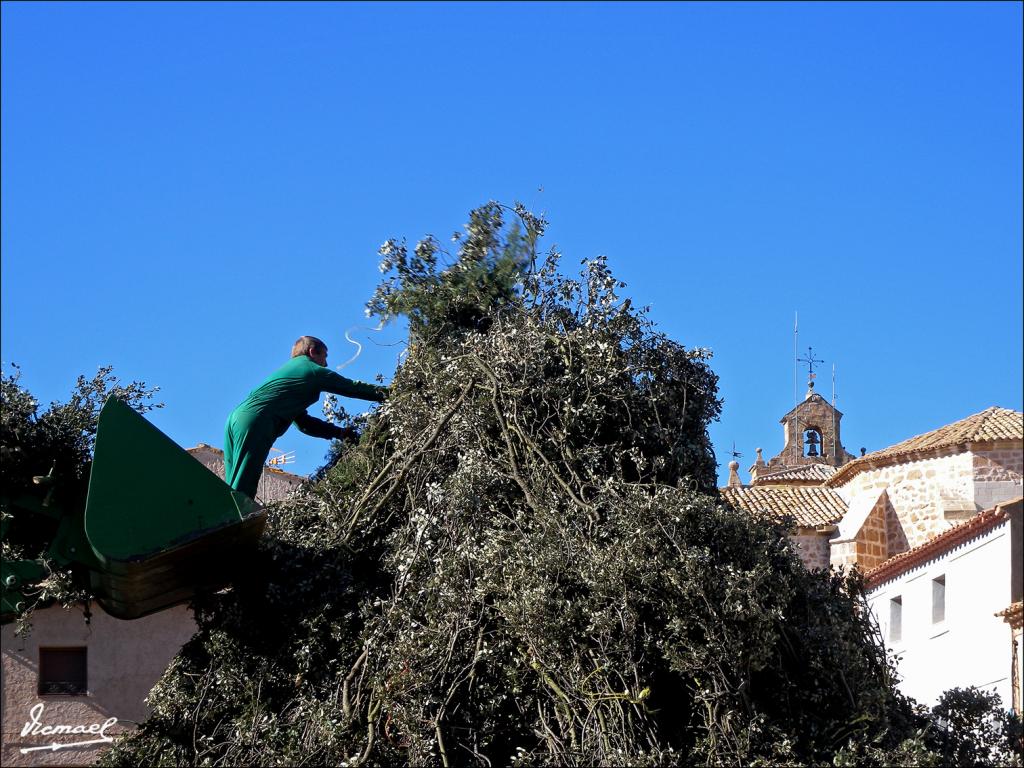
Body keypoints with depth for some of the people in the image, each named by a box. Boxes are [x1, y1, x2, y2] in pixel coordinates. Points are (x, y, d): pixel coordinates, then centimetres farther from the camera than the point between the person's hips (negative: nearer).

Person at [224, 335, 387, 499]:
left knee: (234, 492, 2)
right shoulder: (312, 370, 9)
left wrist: (341, 432, 30)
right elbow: (352, 387, 13)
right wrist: (384, 393, 26)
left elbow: (303, 422, 34)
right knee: (242, 493, -15)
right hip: (254, 423, -8)